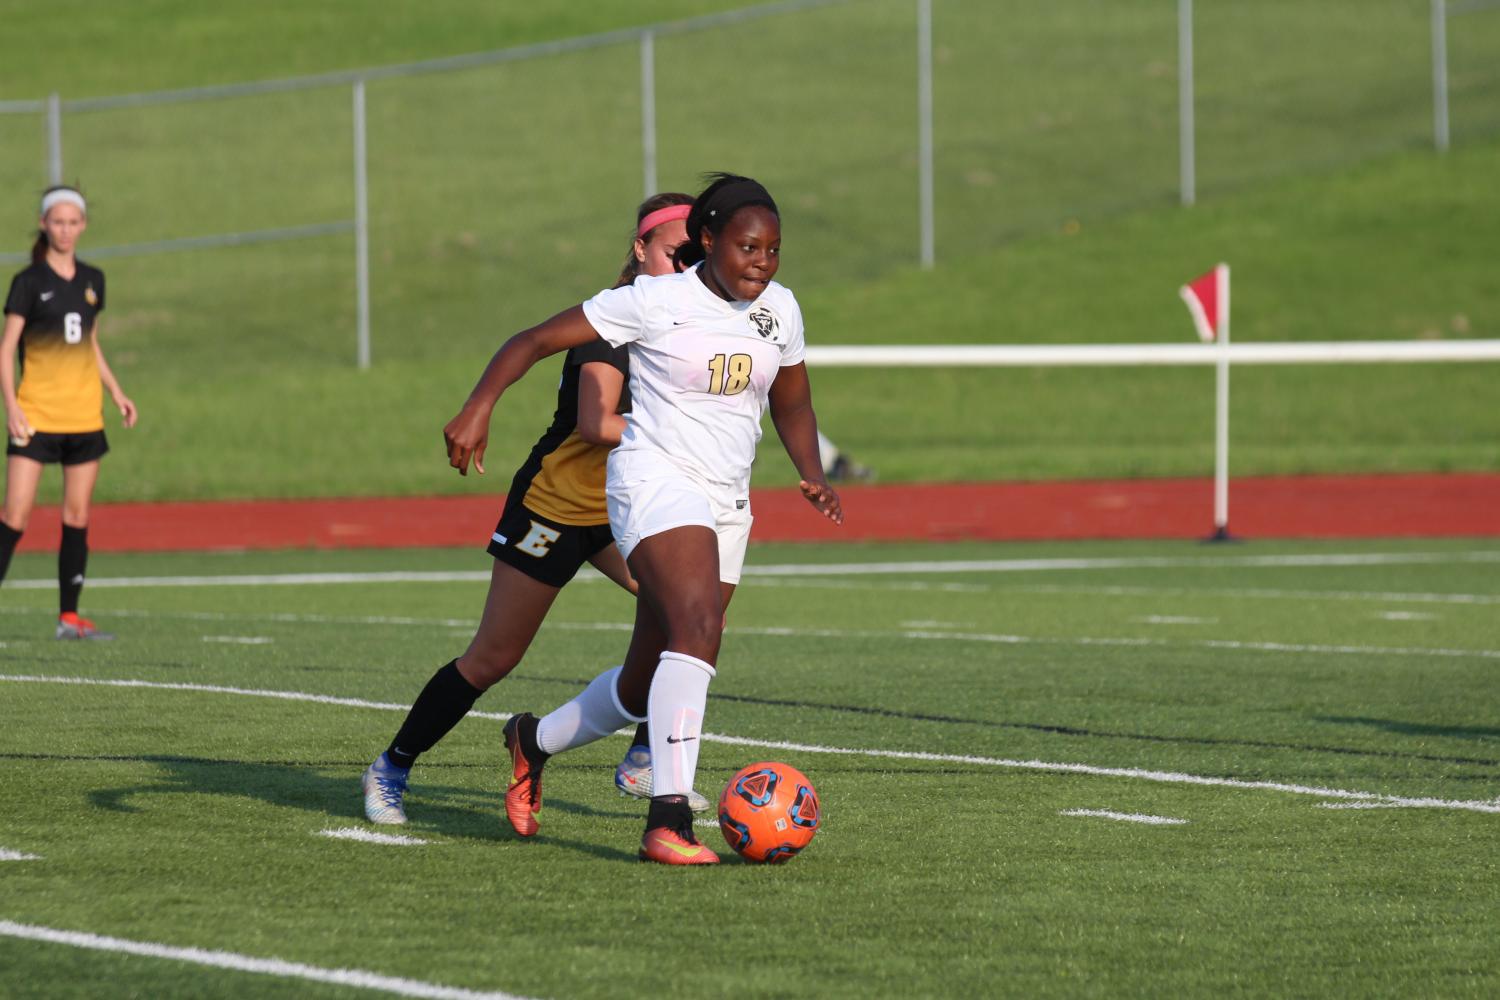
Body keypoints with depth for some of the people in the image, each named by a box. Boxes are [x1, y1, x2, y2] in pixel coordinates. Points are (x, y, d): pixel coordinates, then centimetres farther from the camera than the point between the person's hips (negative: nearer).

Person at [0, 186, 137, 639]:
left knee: (77, 517, 5)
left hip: (85, 415, 5)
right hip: (36, 415, -5)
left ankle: (69, 616, 10)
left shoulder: (92, 280, 11)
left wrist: (116, 392, 14)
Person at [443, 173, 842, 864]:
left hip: (727, 505, 7)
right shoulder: (656, 301, -10)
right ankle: (668, 820, -38)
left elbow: (792, 403, 23)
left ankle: (534, 741, 39)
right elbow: (535, 341, -7)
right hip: (655, 478, -7)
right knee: (698, 625, -31)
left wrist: (811, 474, 6)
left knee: (647, 685, 10)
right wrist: (479, 408, -19)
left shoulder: (779, 309, 7)